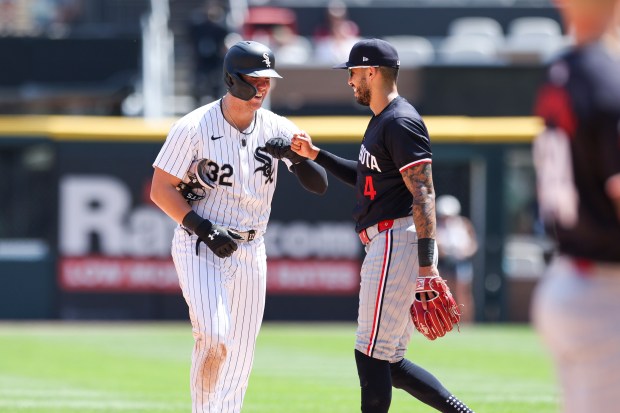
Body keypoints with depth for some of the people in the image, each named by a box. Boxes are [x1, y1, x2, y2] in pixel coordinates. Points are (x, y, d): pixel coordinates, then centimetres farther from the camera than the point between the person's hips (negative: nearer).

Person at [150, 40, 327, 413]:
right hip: (200, 250, -5)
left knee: (240, 355, 8)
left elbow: (319, 185, -7)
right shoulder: (195, 128, -11)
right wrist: (205, 230, -18)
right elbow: (161, 190, -8)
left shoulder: (278, 130, 0)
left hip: (251, 252, 5)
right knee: (213, 336, -23)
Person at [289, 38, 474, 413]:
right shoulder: (381, 120, 20)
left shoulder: (401, 122, -12)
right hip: (386, 246, 11)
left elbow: (423, 193, -19)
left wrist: (426, 262, -25)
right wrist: (315, 154, 23)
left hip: (398, 241, -11)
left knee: (372, 354, -9)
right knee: (390, 363, 10)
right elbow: (365, 176, 32)